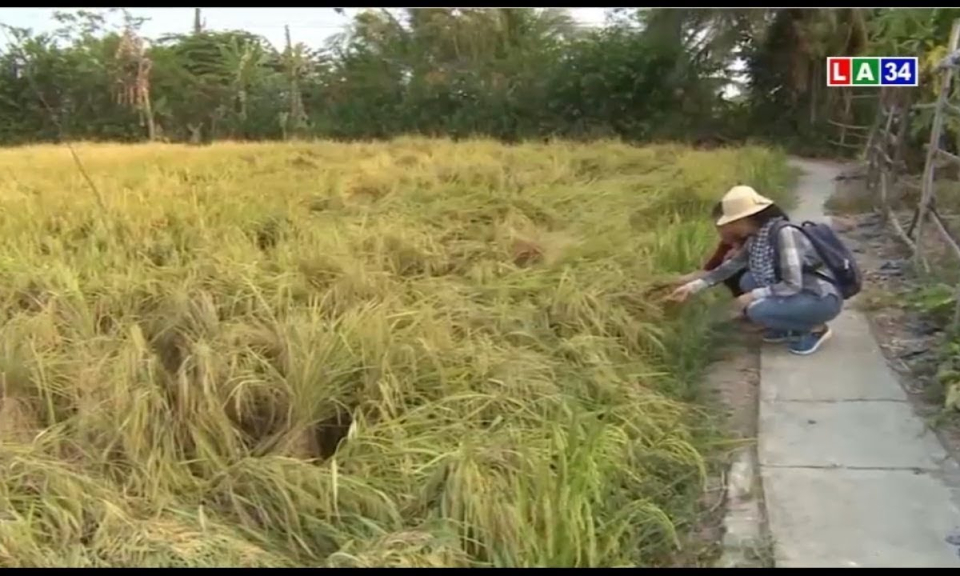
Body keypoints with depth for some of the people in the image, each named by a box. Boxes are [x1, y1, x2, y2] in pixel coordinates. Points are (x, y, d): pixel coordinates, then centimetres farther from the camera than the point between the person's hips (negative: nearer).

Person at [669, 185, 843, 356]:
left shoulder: (784, 233, -25)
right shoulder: (756, 236, -1)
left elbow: (792, 285, -28)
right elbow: (731, 266, 8)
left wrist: (753, 296, -19)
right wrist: (693, 286, 3)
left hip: (823, 299, -8)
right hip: (799, 292, 8)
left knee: (757, 311, -23)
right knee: (747, 280, 2)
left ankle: (816, 329, -2)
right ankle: (788, 329, 11)